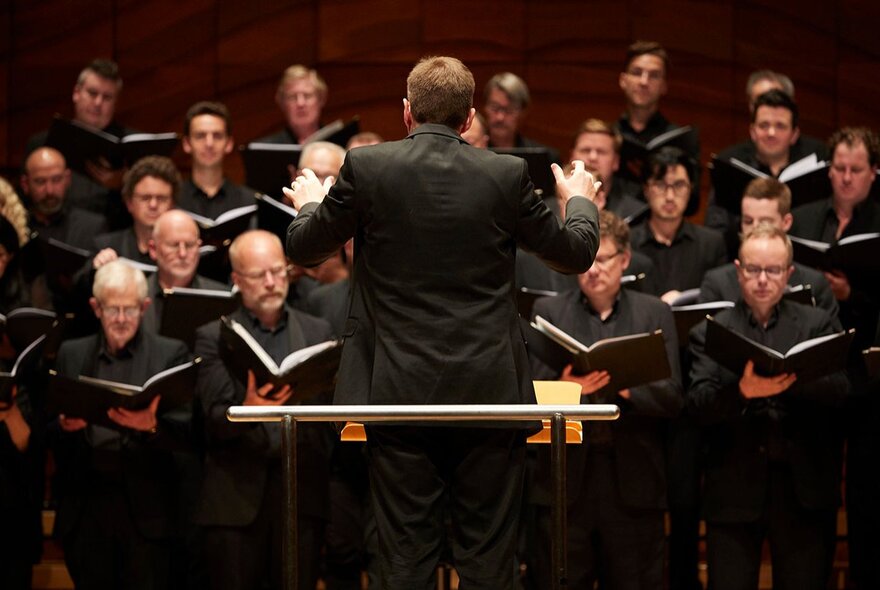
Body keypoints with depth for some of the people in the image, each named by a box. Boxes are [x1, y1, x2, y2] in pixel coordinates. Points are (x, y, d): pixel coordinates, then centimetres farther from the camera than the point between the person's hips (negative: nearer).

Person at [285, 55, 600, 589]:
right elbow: (575, 254, 10)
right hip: (489, 393, 0)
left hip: (400, 392, 0)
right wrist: (580, 200, 32)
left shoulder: (366, 168, -5)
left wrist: (310, 204, 31)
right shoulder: (507, 175, -4)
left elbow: (304, 248, 8)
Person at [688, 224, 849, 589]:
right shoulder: (710, 333, 7)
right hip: (735, 488, -1)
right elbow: (699, 405, -7)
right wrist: (744, 391, -27)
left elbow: (839, 390, -4)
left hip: (804, 487, 1)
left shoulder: (818, 324, 10)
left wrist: (792, 381, -24)